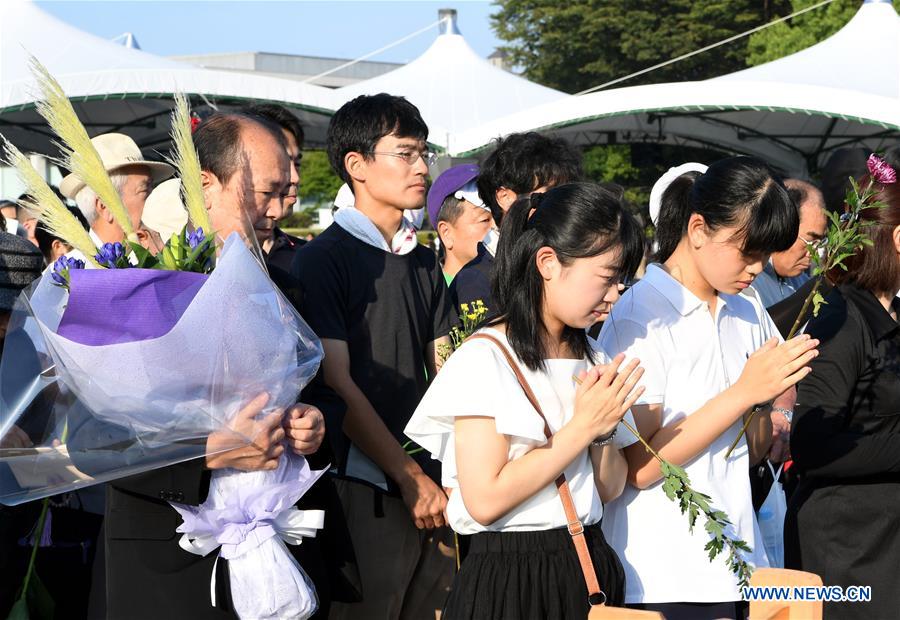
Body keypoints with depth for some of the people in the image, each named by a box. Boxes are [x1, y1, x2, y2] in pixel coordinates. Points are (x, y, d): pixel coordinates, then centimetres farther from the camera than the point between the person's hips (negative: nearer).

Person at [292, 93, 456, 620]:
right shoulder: (323, 259, -6)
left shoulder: (425, 262, 15)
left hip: (432, 483, 6)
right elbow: (336, 384, -11)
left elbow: (444, 371, 13)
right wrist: (409, 478, -12)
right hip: (365, 488, -6)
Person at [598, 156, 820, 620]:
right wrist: (743, 393, -20)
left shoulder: (747, 314, 9)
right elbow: (640, 467, -18)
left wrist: (772, 401, -7)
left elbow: (750, 453, 13)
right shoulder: (638, 316, -11)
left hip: (736, 562, 6)